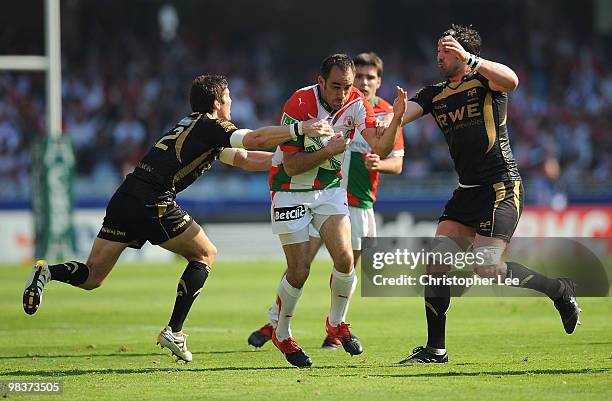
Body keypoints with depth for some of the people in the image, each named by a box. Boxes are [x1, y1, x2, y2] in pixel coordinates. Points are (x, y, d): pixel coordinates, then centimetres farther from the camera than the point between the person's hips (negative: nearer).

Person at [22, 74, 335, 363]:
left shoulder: (192, 126, 28)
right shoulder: (210, 126, 1)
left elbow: (245, 160, 31)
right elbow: (256, 139, -15)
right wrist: (300, 129, -11)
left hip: (124, 198, 8)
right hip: (153, 203, -8)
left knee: (91, 277, 9)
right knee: (205, 255, 13)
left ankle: (47, 273, -19)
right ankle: (174, 331, 6)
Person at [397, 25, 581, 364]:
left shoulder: (484, 82, -6)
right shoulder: (434, 95, 13)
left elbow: (511, 81, -30)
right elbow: (402, 113, -2)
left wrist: (469, 59, -40)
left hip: (501, 188, -7)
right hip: (468, 191, 7)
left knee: (487, 268, -18)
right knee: (438, 262, -2)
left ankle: (560, 290, 3)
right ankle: (435, 349, 5)